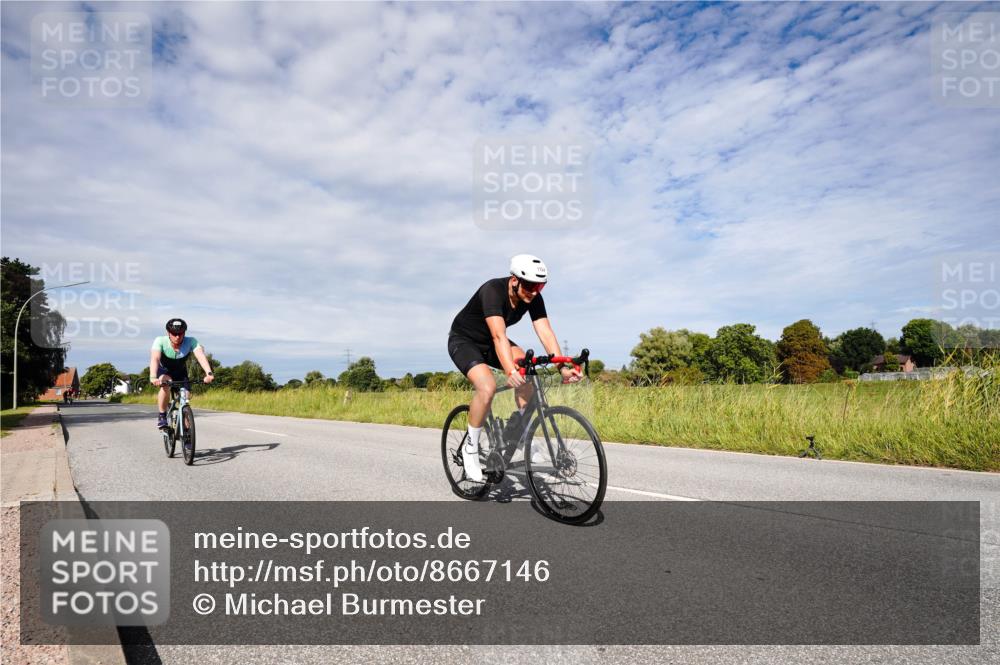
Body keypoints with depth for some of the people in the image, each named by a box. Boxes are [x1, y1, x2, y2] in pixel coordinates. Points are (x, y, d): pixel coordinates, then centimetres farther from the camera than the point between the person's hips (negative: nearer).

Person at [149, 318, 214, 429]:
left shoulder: (191, 342, -29)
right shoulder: (160, 341, -30)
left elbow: (201, 355, -43)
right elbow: (155, 358, -44)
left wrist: (209, 373, -61)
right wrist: (153, 377, -61)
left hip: (180, 372, 2)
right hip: (163, 370, -2)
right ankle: (162, 416, -16)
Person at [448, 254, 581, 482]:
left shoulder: (533, 297, -15)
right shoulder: (492, 291, -33)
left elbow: (545, 332, -23)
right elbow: (499, 335, -45)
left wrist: (563, 367, -35)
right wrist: (510, 371, -57)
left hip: (489, 343, 6)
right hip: (463, 341, -6)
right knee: (487, 387, -29)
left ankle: (517, 431, -3)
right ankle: (471, 448, -8)